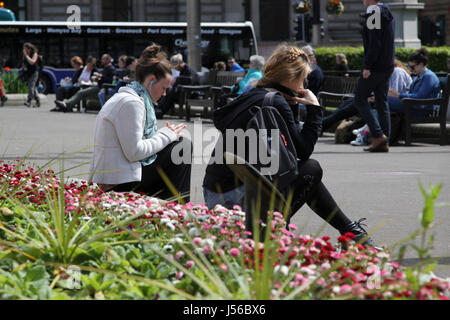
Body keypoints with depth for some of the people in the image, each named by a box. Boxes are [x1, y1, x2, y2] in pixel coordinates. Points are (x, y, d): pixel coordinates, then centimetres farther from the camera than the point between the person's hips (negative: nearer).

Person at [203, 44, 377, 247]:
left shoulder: (251, 97, 13)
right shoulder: (276, 104, -14)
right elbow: (303, 151, -12)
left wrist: (293, 106, 14)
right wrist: (314, 108, -4)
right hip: (236, 199, -9)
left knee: (306, 172, 19)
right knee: (311, 170, 1)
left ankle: (349, 229, 25)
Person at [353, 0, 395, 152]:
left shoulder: (373, 13, -13)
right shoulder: (387, 13, 15)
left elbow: (374, 43, -21)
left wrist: (367, 66, -20)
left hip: (375, 66, -9)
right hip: (387, 66, 9)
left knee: (360, 100, 0)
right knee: (382, 102, 10)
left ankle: (378, 135, -9)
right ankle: (384, 143, 8)